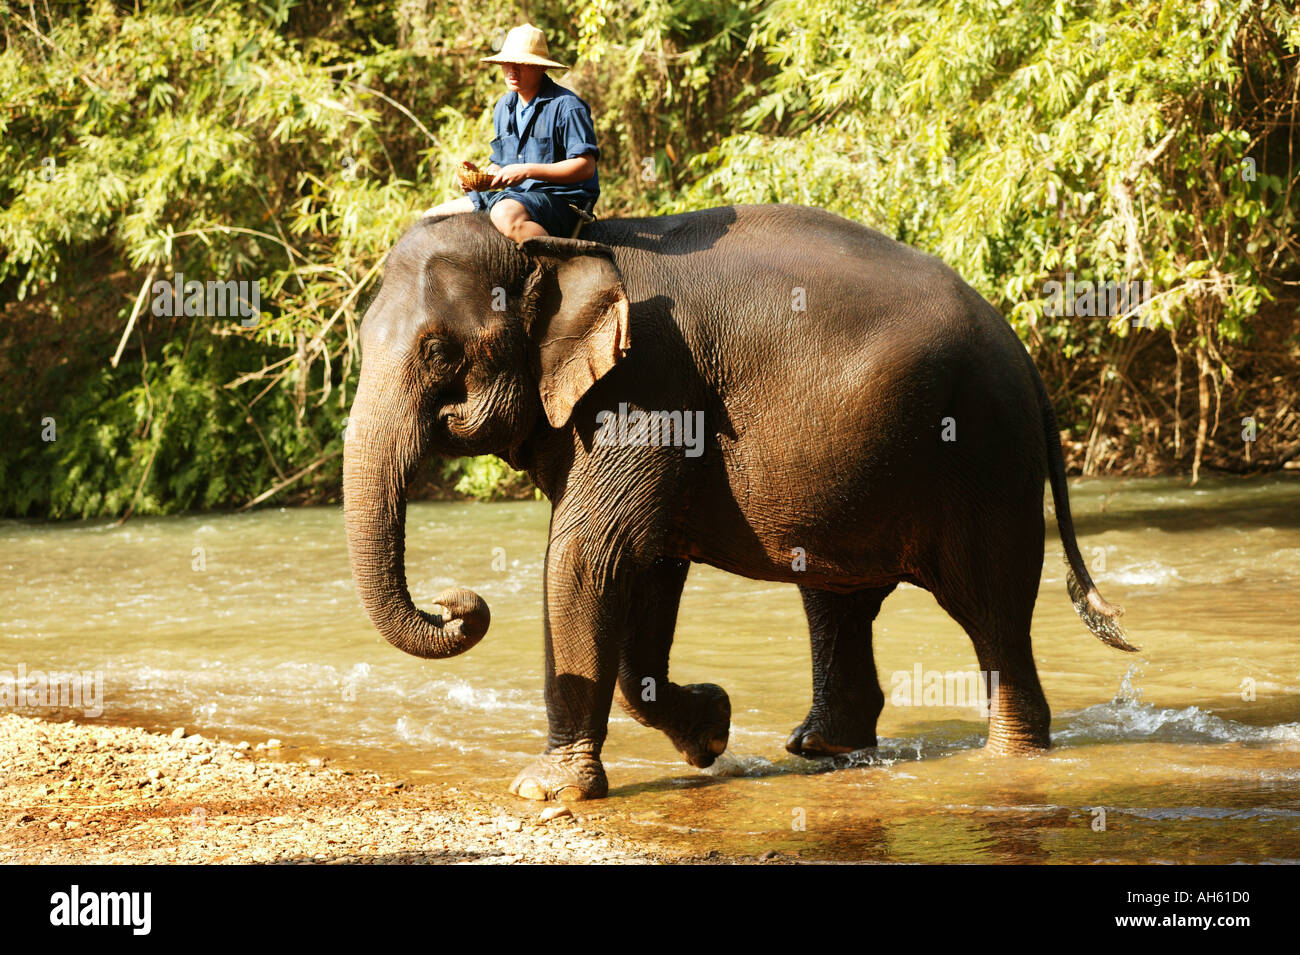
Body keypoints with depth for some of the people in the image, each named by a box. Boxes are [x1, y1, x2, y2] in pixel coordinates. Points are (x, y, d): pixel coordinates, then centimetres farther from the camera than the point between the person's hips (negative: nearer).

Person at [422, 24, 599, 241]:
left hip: (562, 200, -9)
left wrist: (527, 171, -23)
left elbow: (586, 166, -17)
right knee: (431, 218, 2)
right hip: (514, 196, 9)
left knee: (506, 215, -42)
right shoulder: (503, 107, 17)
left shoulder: (565, 105, -10)